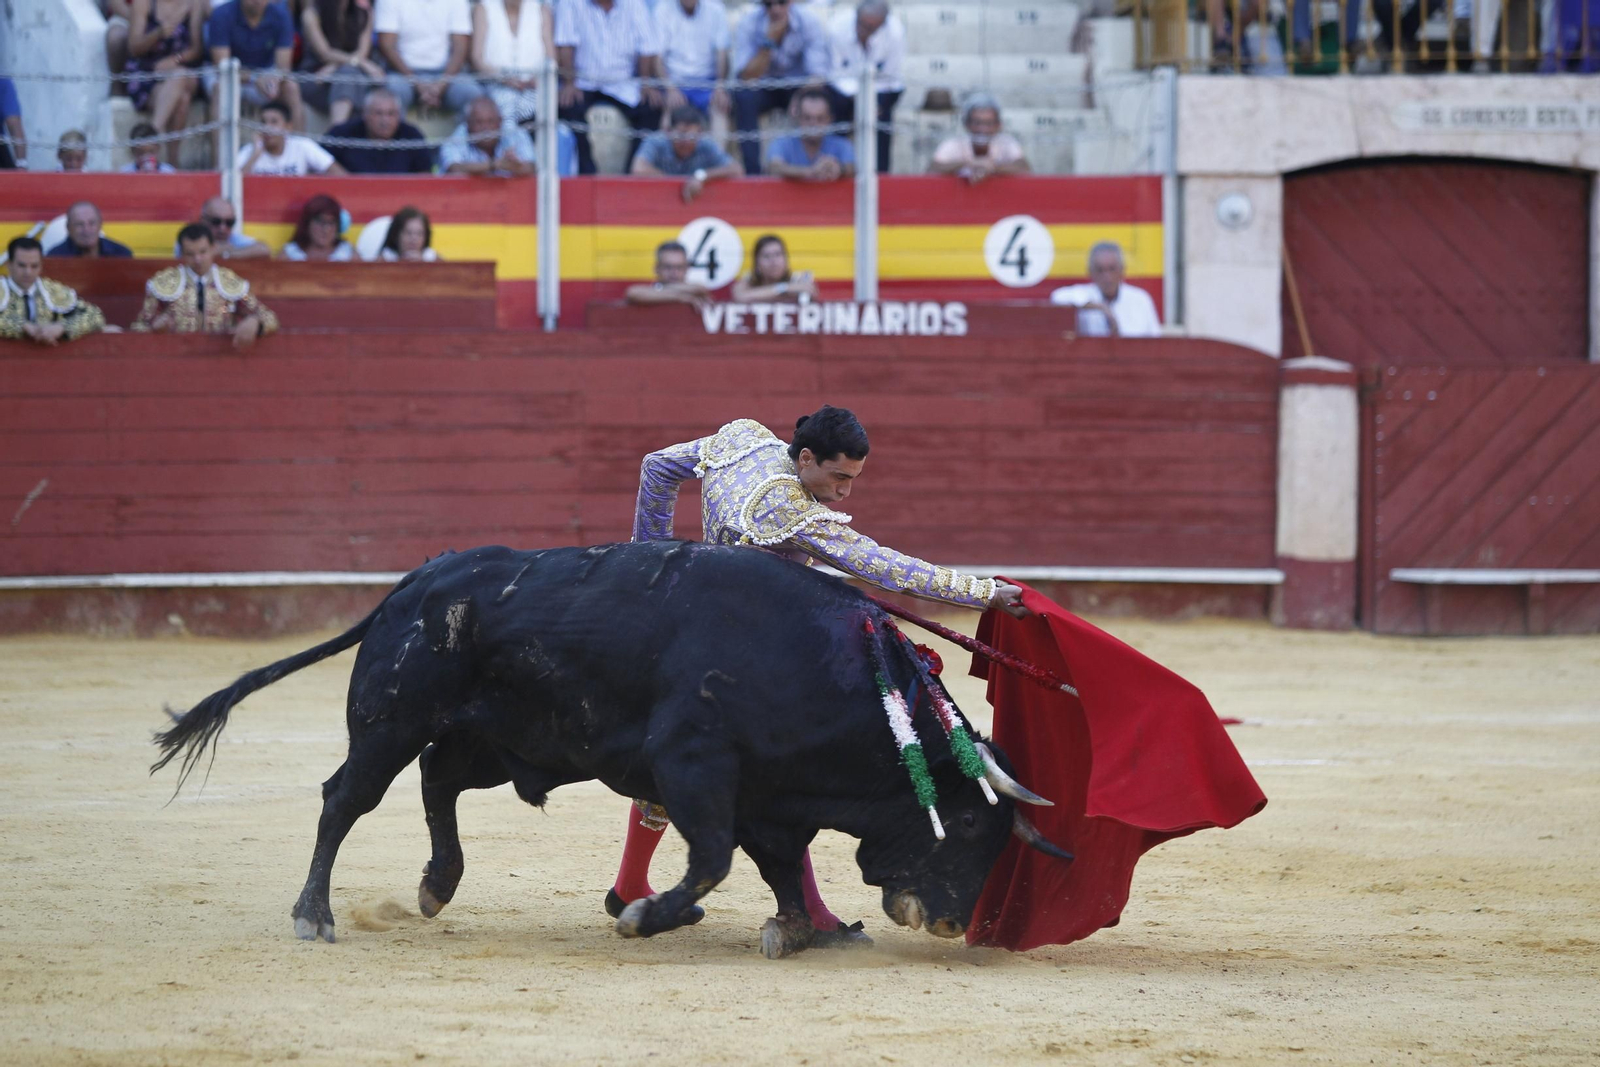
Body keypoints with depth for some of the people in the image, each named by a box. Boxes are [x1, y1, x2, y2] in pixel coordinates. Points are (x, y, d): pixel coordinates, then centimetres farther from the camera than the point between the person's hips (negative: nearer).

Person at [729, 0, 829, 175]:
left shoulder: (808, 21, -17)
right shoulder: (749, 21, -17)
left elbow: (817, 75, -21)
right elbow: (746, 77, -23)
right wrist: (768, 42, -33)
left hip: (797, 87, 0)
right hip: (763, 87, 0)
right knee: (743, 97, -33)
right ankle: (752, 172, -29)